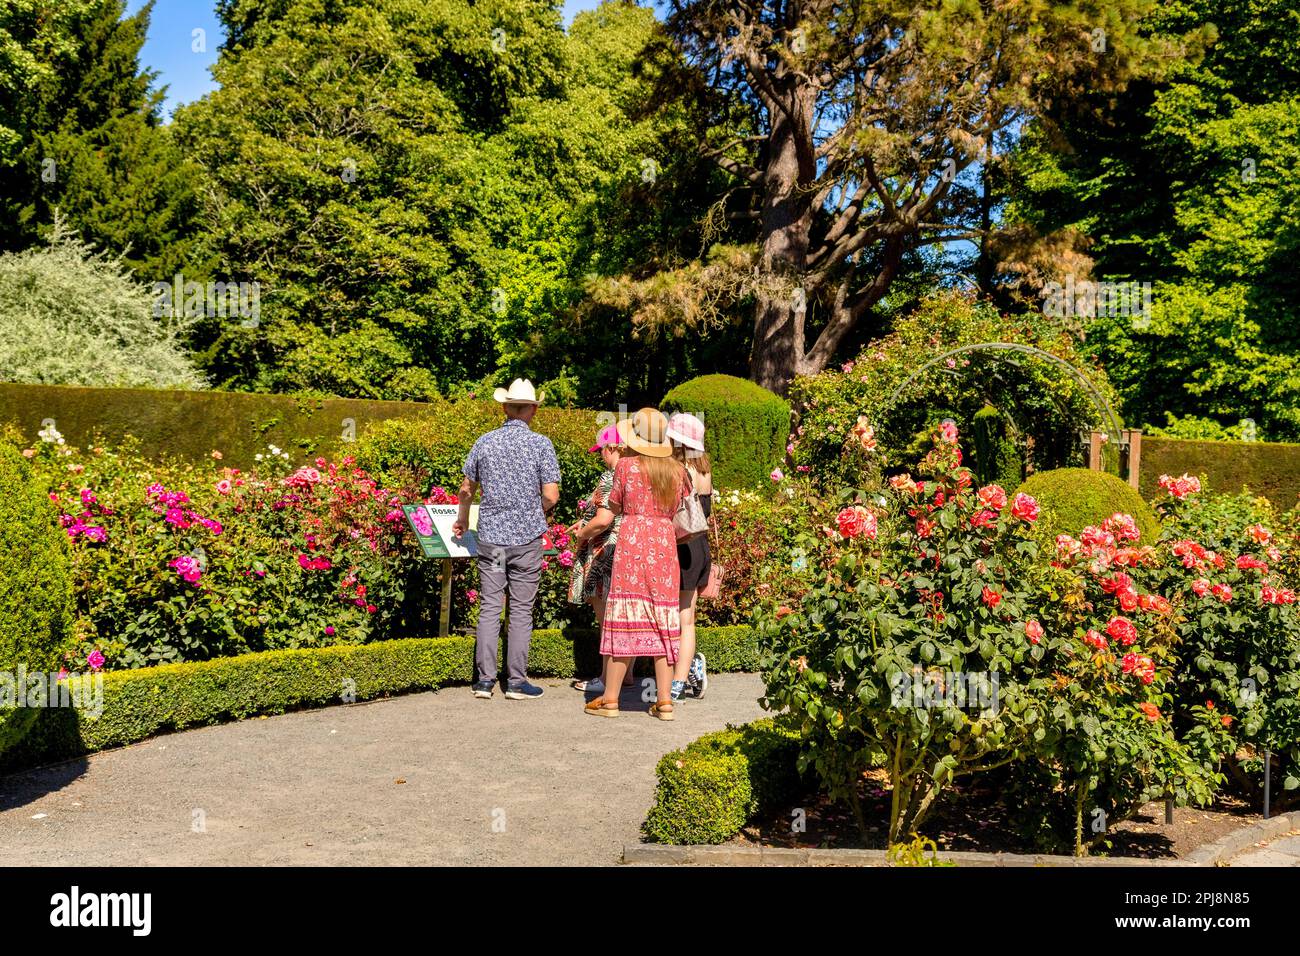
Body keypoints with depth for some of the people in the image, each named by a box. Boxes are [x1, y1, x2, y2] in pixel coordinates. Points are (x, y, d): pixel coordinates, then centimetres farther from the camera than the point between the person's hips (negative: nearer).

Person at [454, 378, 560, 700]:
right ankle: (516, 682, 7)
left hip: (490, 537, 3)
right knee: (521, 610, 4)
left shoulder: (485, 442, 3)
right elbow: (551, 496, -10)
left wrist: (462, 519, 31)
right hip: (526, 537, -2)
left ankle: (484, 680, 7)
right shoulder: (541, 444, -7)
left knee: (489, 607, 7)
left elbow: (466, 489, 13)